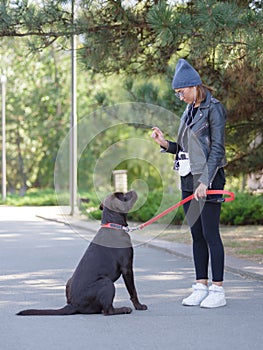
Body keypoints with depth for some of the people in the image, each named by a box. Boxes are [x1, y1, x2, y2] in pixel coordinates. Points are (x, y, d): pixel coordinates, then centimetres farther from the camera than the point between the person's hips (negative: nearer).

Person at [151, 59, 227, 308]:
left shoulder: (214, 109, -9)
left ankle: (218, 290, 0)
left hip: (209, 178, -8)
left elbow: (217, 148, -15)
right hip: (188, 179, 8)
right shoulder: (189, 112, 15)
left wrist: (205, 182, -20)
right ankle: (201, 287, 14)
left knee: (210, 233, -6)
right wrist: (164, 143, 1)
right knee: (196, 234, 9)